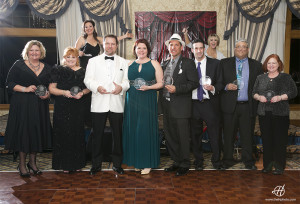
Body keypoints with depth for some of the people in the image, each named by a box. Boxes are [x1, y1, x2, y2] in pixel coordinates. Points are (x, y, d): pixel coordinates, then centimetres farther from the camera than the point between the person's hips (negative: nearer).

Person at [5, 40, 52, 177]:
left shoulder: (47, 68, 11)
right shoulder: (19, 65, 2)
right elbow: (9, 83, -2)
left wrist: (48, 95, -6)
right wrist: (25, 89, -16)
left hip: (40, 106, 3)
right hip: (22, 105, -3)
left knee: (37, 131, 5)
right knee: (22, 131, -1)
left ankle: (32, 162, 21)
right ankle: (22, 164, 13)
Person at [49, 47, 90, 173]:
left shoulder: (82, 71, 10)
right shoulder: (58, 70, 4)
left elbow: (88, 87, 13)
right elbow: (51, 88, 0)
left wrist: (82, 93, -8)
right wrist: (64, 92, -16)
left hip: (78, 108, 2)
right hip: (62, 108, -2)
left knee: (77, 134, 5)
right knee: (64, 135, 1)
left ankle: (77, 163, 19)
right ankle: (65, 164, 14)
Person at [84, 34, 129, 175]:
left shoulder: (123, 62, 15)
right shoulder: (93, 61, 11)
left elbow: (127, 80, 7)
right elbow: (88, 79, 3)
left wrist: (121, 87, -14)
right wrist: (97, 87, -16)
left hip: (116, 104, 1)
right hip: (98, 104, -1)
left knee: (118, 134, 6)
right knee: (97, 135, 4)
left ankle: (117, 164, 20)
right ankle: (96, 164, 19)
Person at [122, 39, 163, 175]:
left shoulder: (154, 64, 5)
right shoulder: (129, 64, 13)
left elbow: (160, 83, 0)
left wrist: (148, 87, -14)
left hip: (148, 101, -3)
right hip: (132, 101, 3)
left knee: (146, 129, -3)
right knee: (132, 129, 5)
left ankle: (147, 163, 7)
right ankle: (135, 160, 18)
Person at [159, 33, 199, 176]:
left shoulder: (188, 63, -4)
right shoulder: (165, 64, 16)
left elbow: (194, 83, -11)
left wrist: (176, 89, -19)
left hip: (181, 107, -6)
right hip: (166, 106, 7)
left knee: (183, 137, 1)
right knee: (170, 137, 13)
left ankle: (184, 165, 16)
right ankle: (176, 162, 28)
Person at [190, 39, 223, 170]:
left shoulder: (215, 63, 4)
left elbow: (221, 82, 2)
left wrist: (213, 88, -18)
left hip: (210, 104, -1)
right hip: (193, 104, 2)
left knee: (214, 134, 2)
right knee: (195, 135, 10)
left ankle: (216, 161, 19)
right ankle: (198, 162, 25)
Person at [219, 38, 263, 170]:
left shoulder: (256, 65, 10)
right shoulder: (224, 63, 7)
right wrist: (226, 86, -13)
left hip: (248, 106, 1)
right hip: (230, 105, -1)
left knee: (247, 135, 8)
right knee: (228, 135, 6)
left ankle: (248, 161, 23)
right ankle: (228, 160, 20)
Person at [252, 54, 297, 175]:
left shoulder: (286, 77, 6)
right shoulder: (260, 78, 15)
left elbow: (293, 92, 0)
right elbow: (254, 92, 16)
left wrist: (280, 97, -14)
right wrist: (259, 97, -5)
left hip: (280, 114, -3)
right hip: (264, 114, 3)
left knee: (280, 140, -2)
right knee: (266, 139, 5)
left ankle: (279, 166, 9)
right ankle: (267, 165, 16)